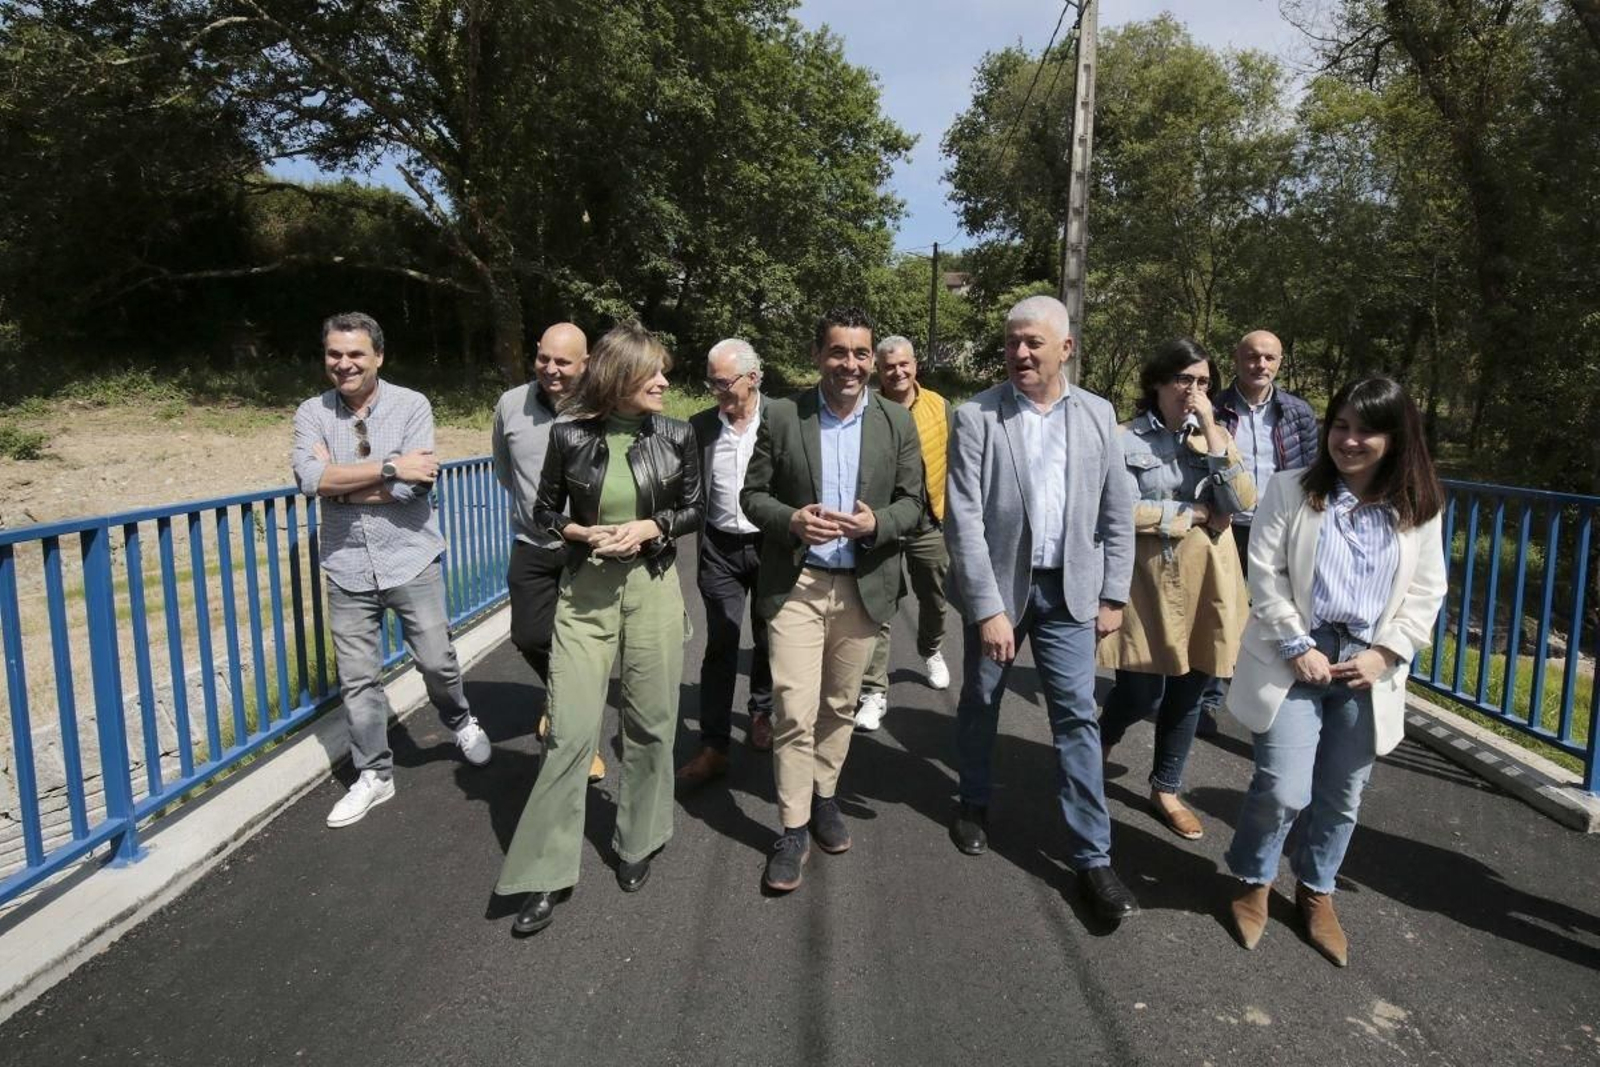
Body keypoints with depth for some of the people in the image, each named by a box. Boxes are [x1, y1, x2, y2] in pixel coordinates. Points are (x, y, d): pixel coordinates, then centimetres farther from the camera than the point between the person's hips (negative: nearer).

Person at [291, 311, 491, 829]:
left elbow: (412, 487, -19)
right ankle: (374, 776, 25)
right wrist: (390, 466, -20)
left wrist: (337, 482, -11)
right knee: (357, 679, 9)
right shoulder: (312, 413, 0)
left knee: (436, 661, 5)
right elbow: (309, 478, -18)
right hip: (348, 568, 2)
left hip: (410, 561, -2)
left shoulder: (412, 406, -7)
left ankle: (461, 722, 37)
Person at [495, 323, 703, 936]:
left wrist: (649, 527, -11)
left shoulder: (675, 436, -1)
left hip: (653, 588, 1)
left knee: (650, 723, 8)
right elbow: (545, 511, 6)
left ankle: (638, 842, 31)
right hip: (585, 591, -1)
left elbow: (693, 509, 7)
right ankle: (549, 873, 10)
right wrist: (585, 532, -13)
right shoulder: (570, 435, -4)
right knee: (570, 729, -3)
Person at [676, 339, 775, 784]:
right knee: (720, 644, 0)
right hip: (720, 548, 1)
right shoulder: (699, 426, -1)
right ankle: (713, 747, 5)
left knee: (767, 639, 14)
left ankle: (761, 711, 38)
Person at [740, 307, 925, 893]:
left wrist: (876, 523, -17)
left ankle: (824, 795, 37)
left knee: (839, 707, 16)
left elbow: (912, 501, 4)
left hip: (863, 586, 2)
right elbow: (752, 494, 1)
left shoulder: (897, 421, 2)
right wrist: (791, 520, -20)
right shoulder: (781, 416, -3)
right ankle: (793, 827, 11)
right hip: (795, 586, -2)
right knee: (794, 711, -4)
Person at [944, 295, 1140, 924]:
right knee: (980, 704, 15)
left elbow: (1117, 512, 5)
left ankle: (1092, 855, 11)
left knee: (1077, 716, 1)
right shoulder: (976, 417, -9)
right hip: (998, 586, -1)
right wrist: (987, 608, -17)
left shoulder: (1097, 415, 1)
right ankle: (974, 803, 39)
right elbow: (963, 520, -14)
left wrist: (1113, 595, 2)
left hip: (1069, 590, 1)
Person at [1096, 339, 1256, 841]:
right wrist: (1192, 513, -8)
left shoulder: (1216, 435, 7)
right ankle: (1099, 744, 34)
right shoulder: (1125, 439, -6)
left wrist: (1212, 434, -12)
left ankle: (1166, 789, 31)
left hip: (1204, 581, 4)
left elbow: (1243, 502, -6)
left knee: (1187, 691, 11)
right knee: (1140, 694, -1)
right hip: (1146, 579, -4)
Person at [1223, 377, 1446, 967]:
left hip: (1367, 667, 3)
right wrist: (1298, 646, -12)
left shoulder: (1418, 508, 6)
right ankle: (1252, 881, 19)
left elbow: (1427, 592, 7)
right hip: (1295, 659, -3)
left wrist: (1385, 653, -5)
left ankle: (1315, 891, 35)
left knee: (1341, 796, 12)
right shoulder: (1291, 490, -2)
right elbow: (1264, 573, -5)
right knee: (1284, 789, -9)